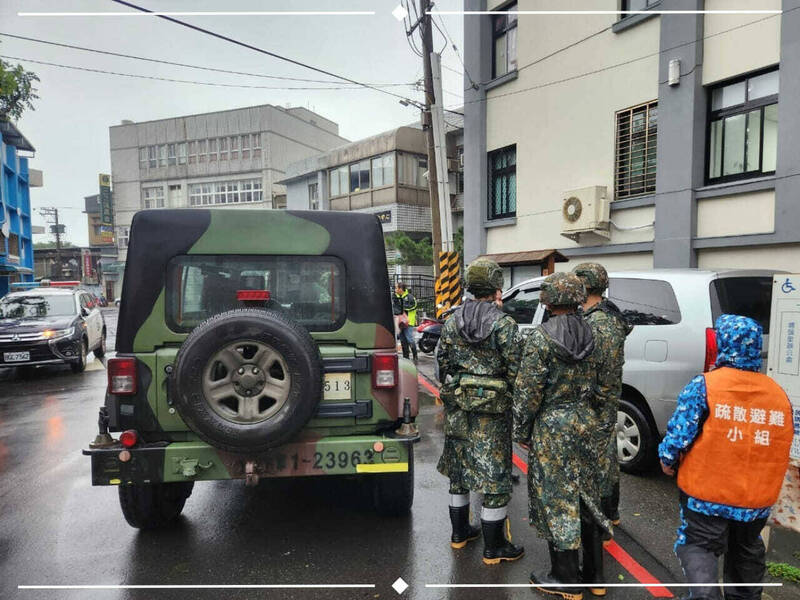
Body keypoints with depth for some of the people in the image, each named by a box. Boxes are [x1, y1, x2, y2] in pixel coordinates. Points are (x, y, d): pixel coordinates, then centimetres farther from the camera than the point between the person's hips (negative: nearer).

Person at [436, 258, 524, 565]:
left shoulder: (452, 321, 3)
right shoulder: (503, 324, -13)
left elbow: (442, 362, 8)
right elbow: (515, 369, -13)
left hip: (457, 407, 6)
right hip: (492, 408, -5)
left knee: (459, 469, 18)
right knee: (495, 474, 5)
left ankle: (459, 533, 33)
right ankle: (494, 548, 16)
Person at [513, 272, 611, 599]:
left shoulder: (541, 337, -17)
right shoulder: (589, 333, 1)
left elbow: (528, 389, -15)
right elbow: (595, 382, 8)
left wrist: (521, 430, -5)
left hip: (551, 426, -6)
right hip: (584, 422, 7)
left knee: (557, 500, 6)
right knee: (586, 496, 17)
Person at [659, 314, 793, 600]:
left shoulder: (704, 386, -16)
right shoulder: (779, 394, 1)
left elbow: (678, 434, -18)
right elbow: (782, 451, 9)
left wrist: (667, 460, 0)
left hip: (707, 493, -5)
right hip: (759, 499, 5)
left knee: (698, 545, 9)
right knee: (747, 552, 25)